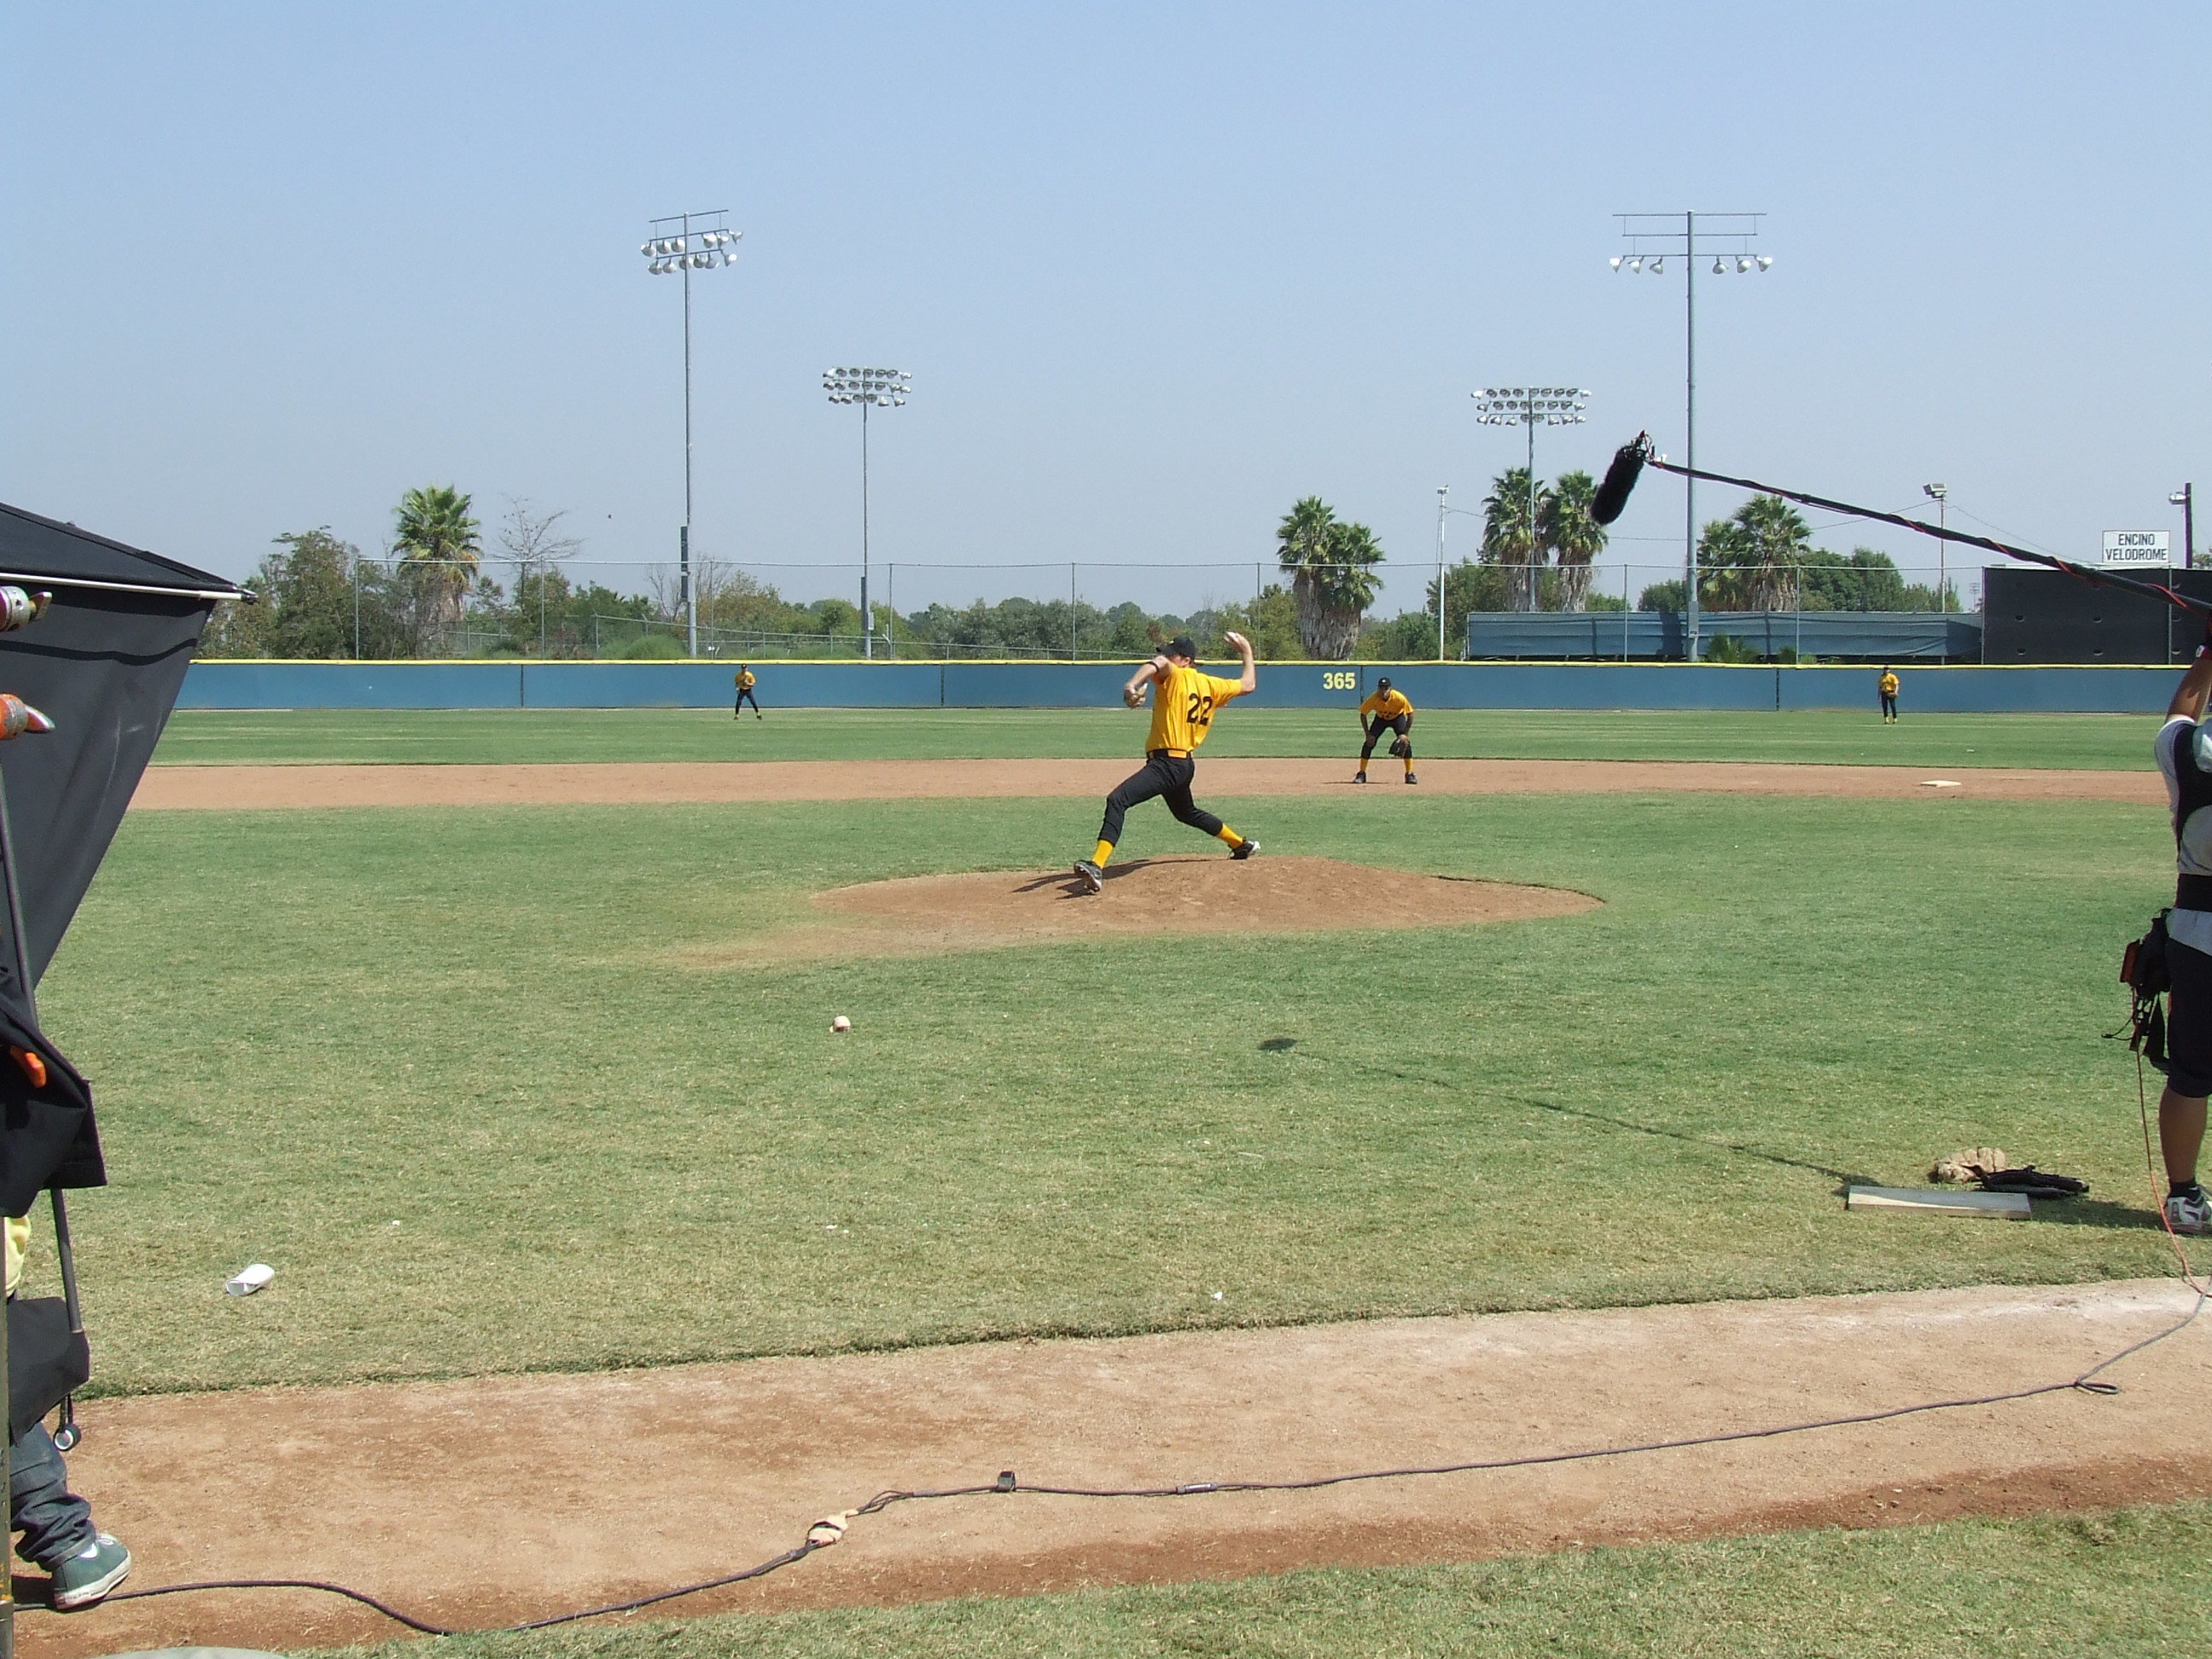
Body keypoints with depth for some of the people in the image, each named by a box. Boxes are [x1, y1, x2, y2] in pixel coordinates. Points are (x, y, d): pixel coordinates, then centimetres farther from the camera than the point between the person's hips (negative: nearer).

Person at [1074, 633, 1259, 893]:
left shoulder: (1174, 677, -9)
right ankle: (1241, 844, 51)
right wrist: (1247, 653, 38)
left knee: (1117, 799, -24)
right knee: (1186, 812, 37)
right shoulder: (1211, 685, 11)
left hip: (1166, 763, -10)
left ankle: (1098, 865, -42)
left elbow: (1159, 663, -34)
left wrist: (1133, 685, -50)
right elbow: (1248, 686, 24)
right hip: (1184, 763, 10)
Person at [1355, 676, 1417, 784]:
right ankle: (1361, 774, -1)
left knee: (1406, 743, -17)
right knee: (1369, 743, -11)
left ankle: (1410, 775, -6)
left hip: (1398, 718, -1)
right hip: (1380, 718, 1)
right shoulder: (1373, 699, -31)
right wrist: (1368, 734, -22)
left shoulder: (1399, 698, -35)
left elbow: (1410, 714, -23)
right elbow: (1363, 715, -18)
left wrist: (1405, 734, -27)